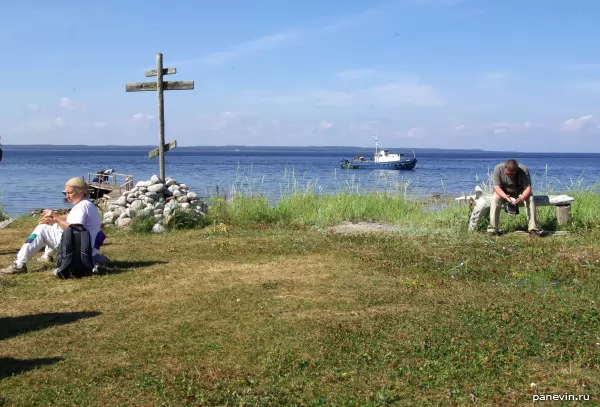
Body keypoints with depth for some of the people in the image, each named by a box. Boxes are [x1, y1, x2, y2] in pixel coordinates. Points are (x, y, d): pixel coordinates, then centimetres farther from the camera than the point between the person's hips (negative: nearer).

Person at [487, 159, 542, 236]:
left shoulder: (524, 170, -26)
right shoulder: (498, 168, -25)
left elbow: (528, 188, -30)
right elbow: (497, 187, -26)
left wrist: (521, 198, -50)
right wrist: (506, 197, -44)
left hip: (520, 193, 0)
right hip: (503, 193, 0)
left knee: (530, 199, -29)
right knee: (495, 199, -31)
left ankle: (533, 228, -29)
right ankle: (492, 228, -30)